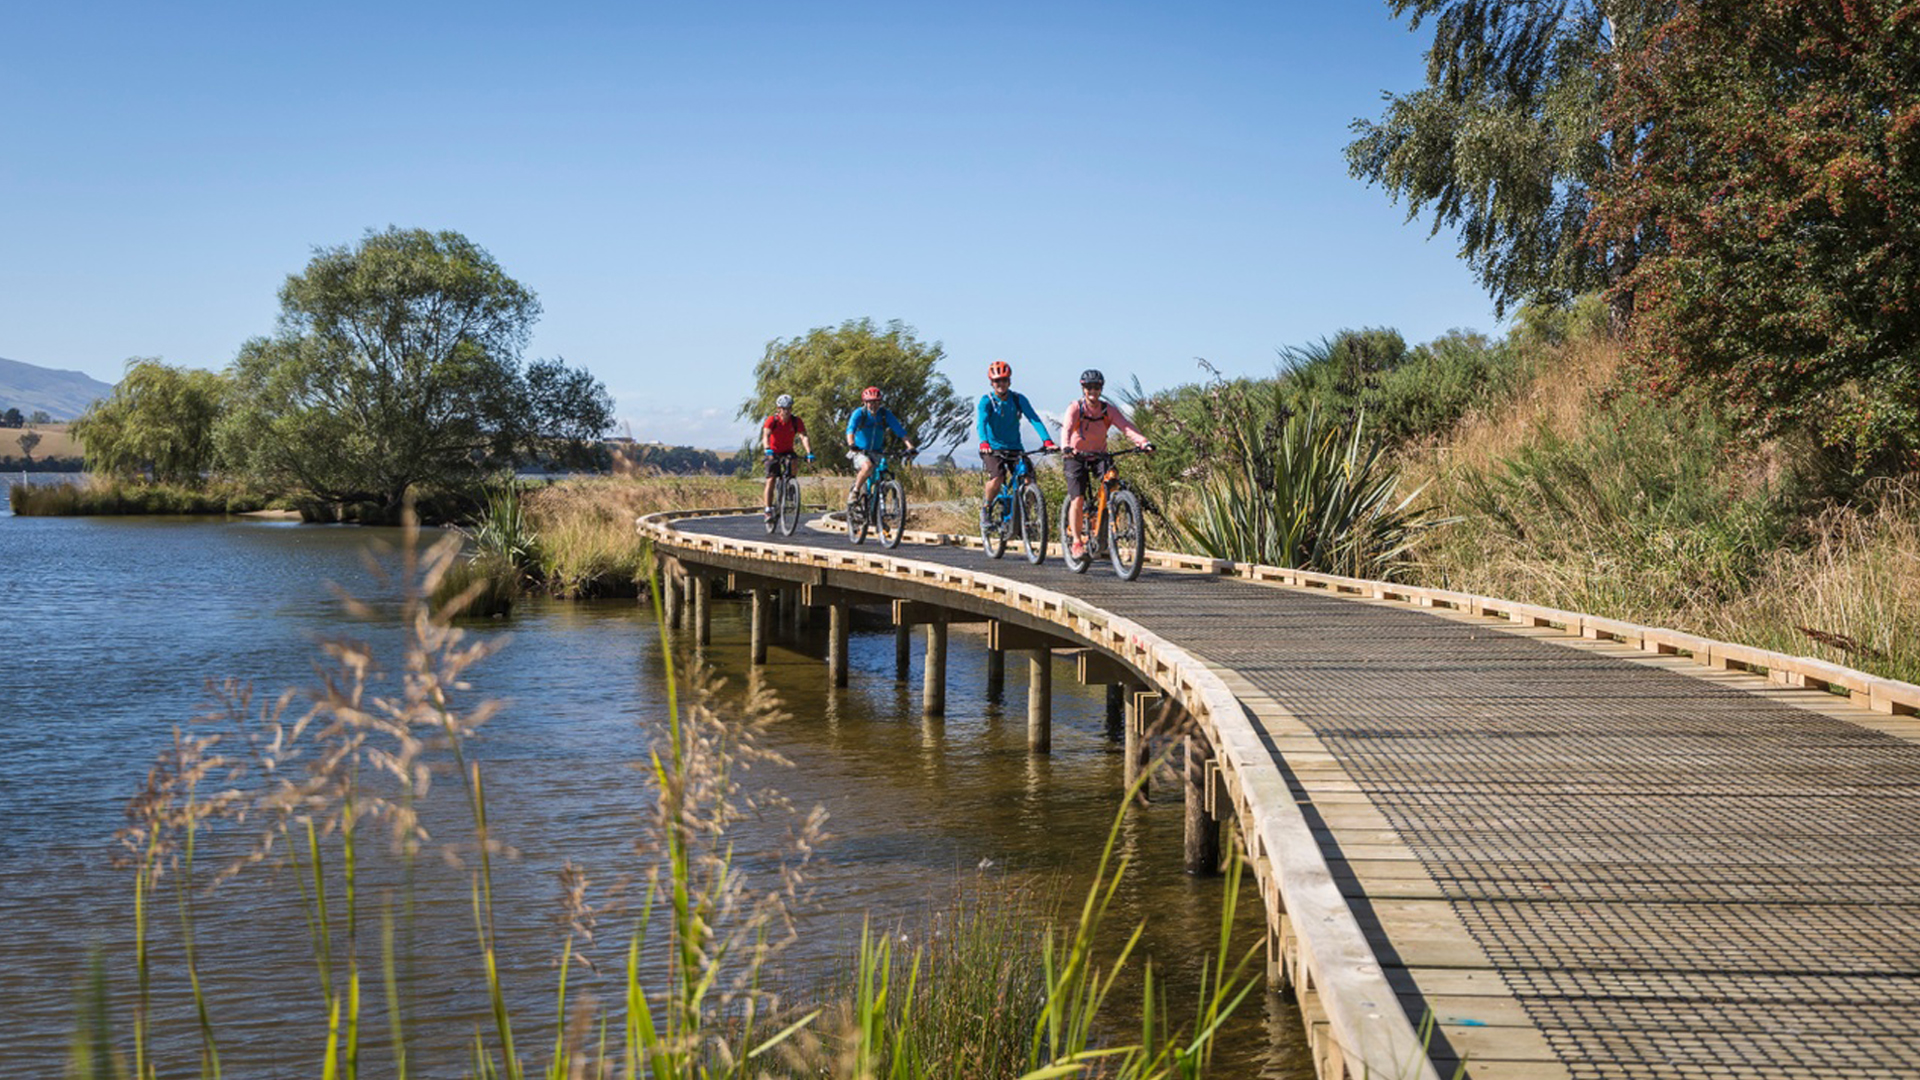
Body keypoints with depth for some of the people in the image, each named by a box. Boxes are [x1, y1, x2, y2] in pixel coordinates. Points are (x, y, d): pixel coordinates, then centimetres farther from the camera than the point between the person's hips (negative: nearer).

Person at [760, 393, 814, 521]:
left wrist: (809, 452, -43)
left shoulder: (796, 421, -15)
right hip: (773, 452, -2)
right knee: (771, 480, -12)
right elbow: (766, 436, -33)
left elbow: (803, 437, -27)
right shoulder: (772, 420, -20)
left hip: (787, 451, 2)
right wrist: (768, 450, -53)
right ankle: (768, 511, -10)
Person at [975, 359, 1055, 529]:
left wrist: (1047, 441, -29)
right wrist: (983, 443, -44)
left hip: (1014, 447, 3)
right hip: (993, 448, -3)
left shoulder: (1018, 399, -3)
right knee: (998, 477, -28)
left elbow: (1034, 419, -14)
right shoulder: (987, 400, -9)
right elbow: (981, 423, -24)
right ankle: (985, 508, -1)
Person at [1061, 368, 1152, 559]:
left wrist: (1143, 442, -38)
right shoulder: (1075, 408, -14)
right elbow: (1066, 428, -31)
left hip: (1099, 456, 3)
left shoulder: (1109, 409, -7)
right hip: (1076, 457, -3)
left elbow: (1126, 426, -20)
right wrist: (1067, 446, -52)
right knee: (1077, 498, -16)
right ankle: (1076, 542, -6)